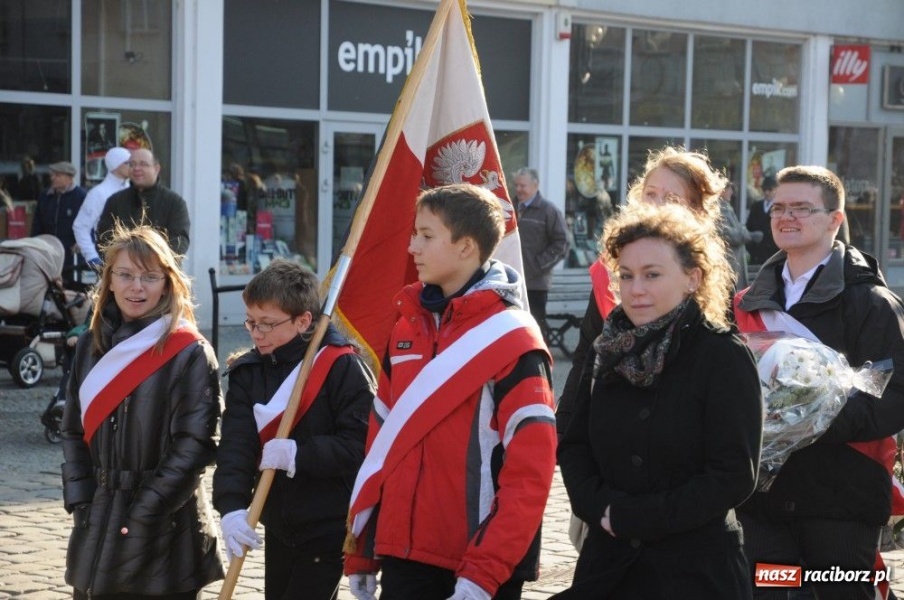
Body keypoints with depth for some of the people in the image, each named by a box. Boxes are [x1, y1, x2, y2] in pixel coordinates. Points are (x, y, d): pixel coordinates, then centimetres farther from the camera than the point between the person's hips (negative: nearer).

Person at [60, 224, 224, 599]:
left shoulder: (190, 353, -7)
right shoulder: (91, 346, 9)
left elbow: (195, 443, -11)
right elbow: (73, 430, 13)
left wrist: (148, 509, -15)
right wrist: (79, 500, 1)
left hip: (165, 528, -5)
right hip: (98, 523, 5)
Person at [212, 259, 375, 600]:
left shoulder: (343, 367, -13)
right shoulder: (247, 372, 3)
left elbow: (361, 445, -20)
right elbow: (235, 447, -8)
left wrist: (297, 455, -26)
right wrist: (231, 505, -23)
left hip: (329, 529, -6)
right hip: (278, 526, 6)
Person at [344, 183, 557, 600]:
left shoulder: (512, 339, -10)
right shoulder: (408, 327, 10)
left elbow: (531, 468, -16)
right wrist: (360, 551, 13)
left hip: (482, 562, -6)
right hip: (403, 551, 6)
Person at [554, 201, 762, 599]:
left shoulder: (724, 357, -9)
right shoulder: (610, 351, 6)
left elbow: (734, 475, -13)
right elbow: (572, 446, 9)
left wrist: (633, 517, -14)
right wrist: (602, 506, -10)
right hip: (608, 562, 4)